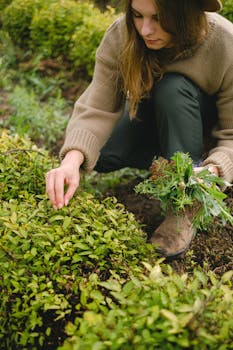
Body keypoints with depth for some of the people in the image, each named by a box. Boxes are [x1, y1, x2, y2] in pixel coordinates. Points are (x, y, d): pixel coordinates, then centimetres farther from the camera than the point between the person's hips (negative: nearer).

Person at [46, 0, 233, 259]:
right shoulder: (120, 36, -25)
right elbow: (97, 110, -28)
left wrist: (211, 171, -47)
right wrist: (72, 160, -45)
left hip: (205, 124, -3)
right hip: (150, 118, 3)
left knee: (173, 88, -35)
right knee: (100, 155, -22)